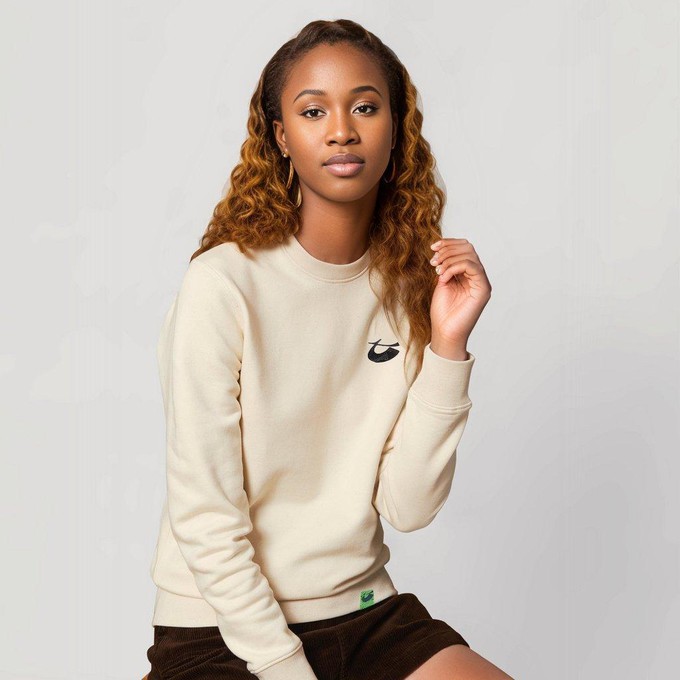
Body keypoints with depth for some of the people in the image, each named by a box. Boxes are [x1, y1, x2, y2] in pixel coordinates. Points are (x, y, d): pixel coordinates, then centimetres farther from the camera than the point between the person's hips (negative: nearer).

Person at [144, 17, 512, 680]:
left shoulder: (411, 284, 2)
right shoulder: (224, 284, -15)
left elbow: (408, 507, -5)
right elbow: (205, 521, -13)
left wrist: (447, 345, -12)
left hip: (366, 612, 4)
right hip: (221, 626, -4)